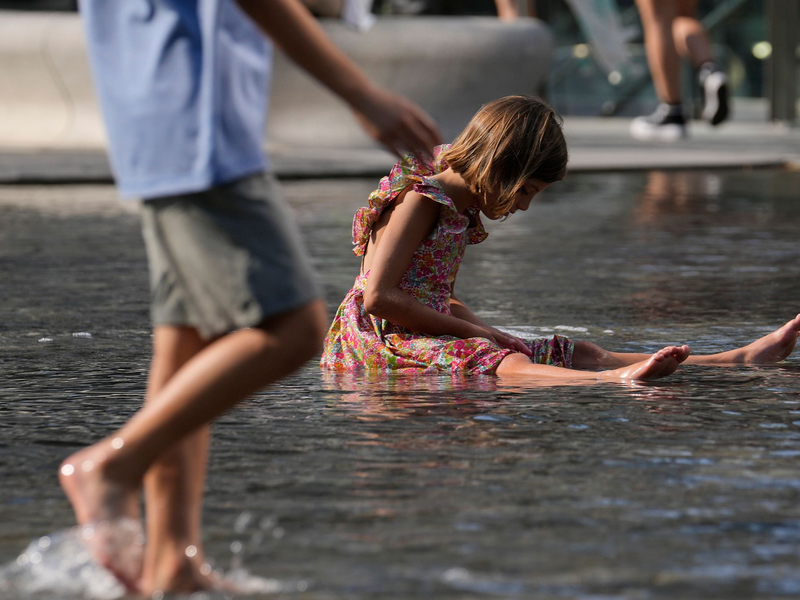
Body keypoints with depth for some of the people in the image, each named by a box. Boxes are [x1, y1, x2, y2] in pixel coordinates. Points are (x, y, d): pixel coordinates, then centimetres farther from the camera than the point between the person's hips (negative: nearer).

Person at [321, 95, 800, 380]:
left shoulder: (459, 211, 16)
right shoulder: (419, 200, -14)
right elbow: (379, 296, -21)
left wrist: (486, 332, 6)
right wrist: (474, 332, -16)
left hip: (431, 333, 9)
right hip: (384, 342, -9)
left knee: (578, 354, -1)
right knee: (496, 363, -37)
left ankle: (739, 359, -8)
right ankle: (617, 381, -67)